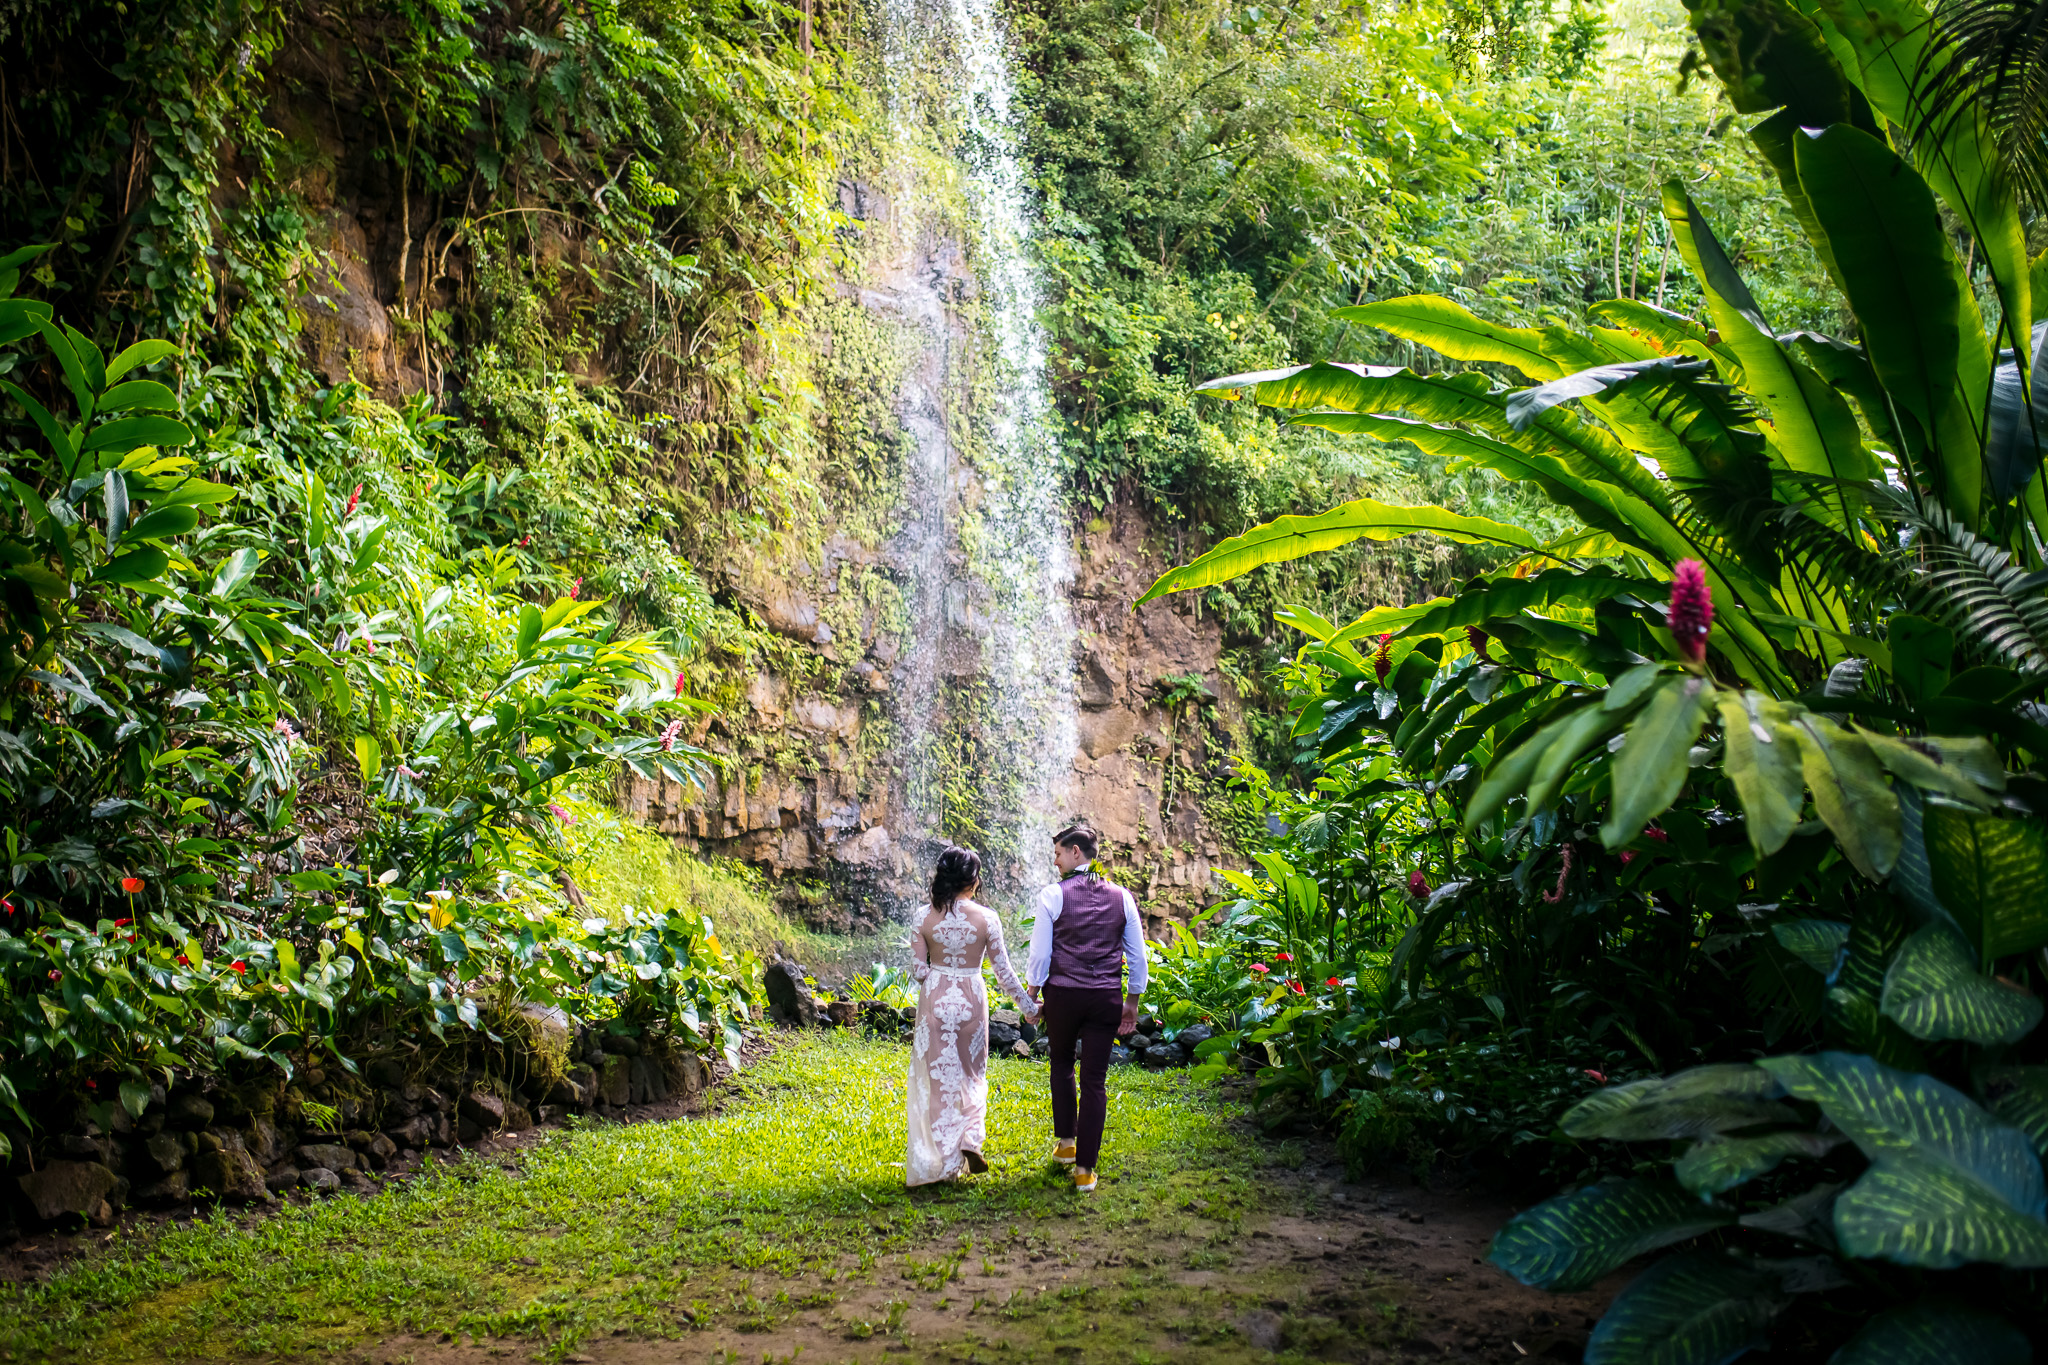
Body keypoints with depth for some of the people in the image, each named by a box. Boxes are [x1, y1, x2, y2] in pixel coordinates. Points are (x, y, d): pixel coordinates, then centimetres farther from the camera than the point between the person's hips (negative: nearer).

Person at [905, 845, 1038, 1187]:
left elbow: (918, 969, -6)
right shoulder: (986, 919, -9)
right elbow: (1003, 970, -4)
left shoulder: (925, 918, -7)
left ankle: (940, 1161, 12)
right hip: (971, 1001, 0)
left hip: (934, 1001, 0)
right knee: (971, 1074, 20)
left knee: (938, 1077, 10)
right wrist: (1028, 1005, 7)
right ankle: (970, 1139, 3)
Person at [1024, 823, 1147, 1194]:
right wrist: (1131, 1003, 16)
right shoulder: (1121, 897, 4)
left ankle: (1065, 1143, 30)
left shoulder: (1053, 895, -5)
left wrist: (1031, 997, 8)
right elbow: (1137, 957, 7)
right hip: (1106, 997, 2)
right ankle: (1085, 1170, 6)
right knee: (1095, 1081, 4)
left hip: (1062, 994, -2)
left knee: (1061, 1064, 24)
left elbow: (1039, 954, -4)